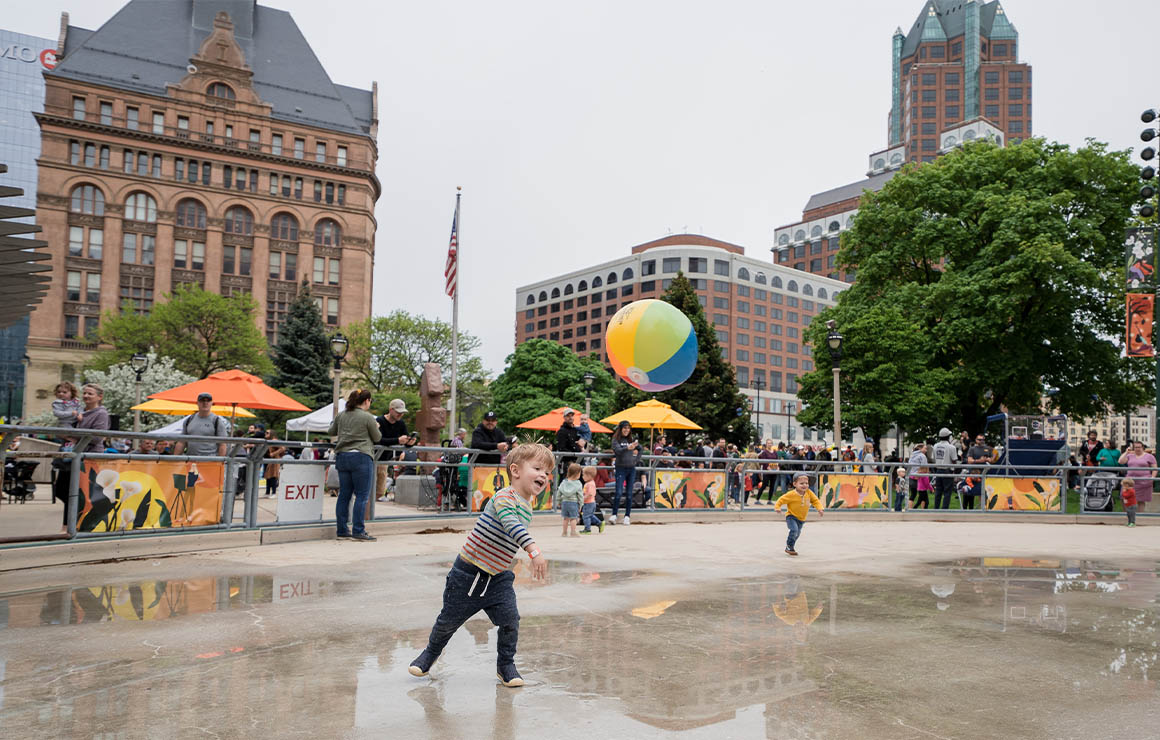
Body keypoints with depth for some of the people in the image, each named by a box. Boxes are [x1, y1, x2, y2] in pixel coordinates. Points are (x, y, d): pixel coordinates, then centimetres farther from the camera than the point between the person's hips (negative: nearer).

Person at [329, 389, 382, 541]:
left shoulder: (341, 416, 10)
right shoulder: (368, 417, -6)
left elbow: (331, 432, 22)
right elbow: (377, 438, 3)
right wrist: (377, 428, 22)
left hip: (342, 457, 6)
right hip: (361, 457, -6)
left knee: (344, 495, 11)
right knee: (362, 495, -2)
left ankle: (342, 531, 15)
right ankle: (358, 531, -4)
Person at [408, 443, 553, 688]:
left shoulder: (527, 507, 4)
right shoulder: (504, 497, -23)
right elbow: (512, 526, -43)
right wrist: (534, 551, -54)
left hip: (498, 577, 6)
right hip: (468, 573, -6)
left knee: (510, 620, -9)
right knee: (450, 619, 10)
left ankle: (505, 665, 13)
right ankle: (431, 653, 38)